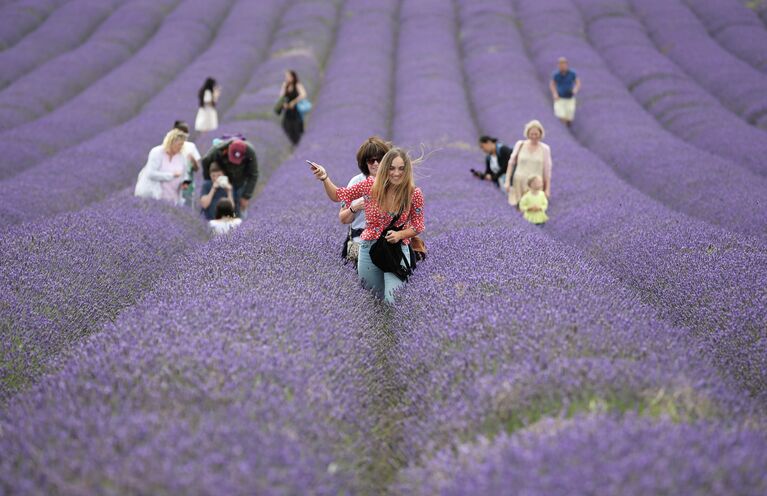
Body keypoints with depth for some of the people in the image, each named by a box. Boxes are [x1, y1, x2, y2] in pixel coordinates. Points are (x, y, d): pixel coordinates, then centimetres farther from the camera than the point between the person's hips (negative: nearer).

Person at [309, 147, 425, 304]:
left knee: (392, 299, -17)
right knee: (374, 297, 17)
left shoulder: (413, 194, -12)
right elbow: (337, 195, 1)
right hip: (369, 248, 2)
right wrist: (325, 178, -17)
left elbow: (418, 226, 1)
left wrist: (400, 234, -18)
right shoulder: (371, 184, -9)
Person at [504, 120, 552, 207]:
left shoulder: (545, 148, 0)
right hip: (519, 183, 1)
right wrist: (507, 181, 2)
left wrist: (547, 189, 2)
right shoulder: (520, 145, 1)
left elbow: (547, 170, 3)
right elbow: (511, 163, 6)